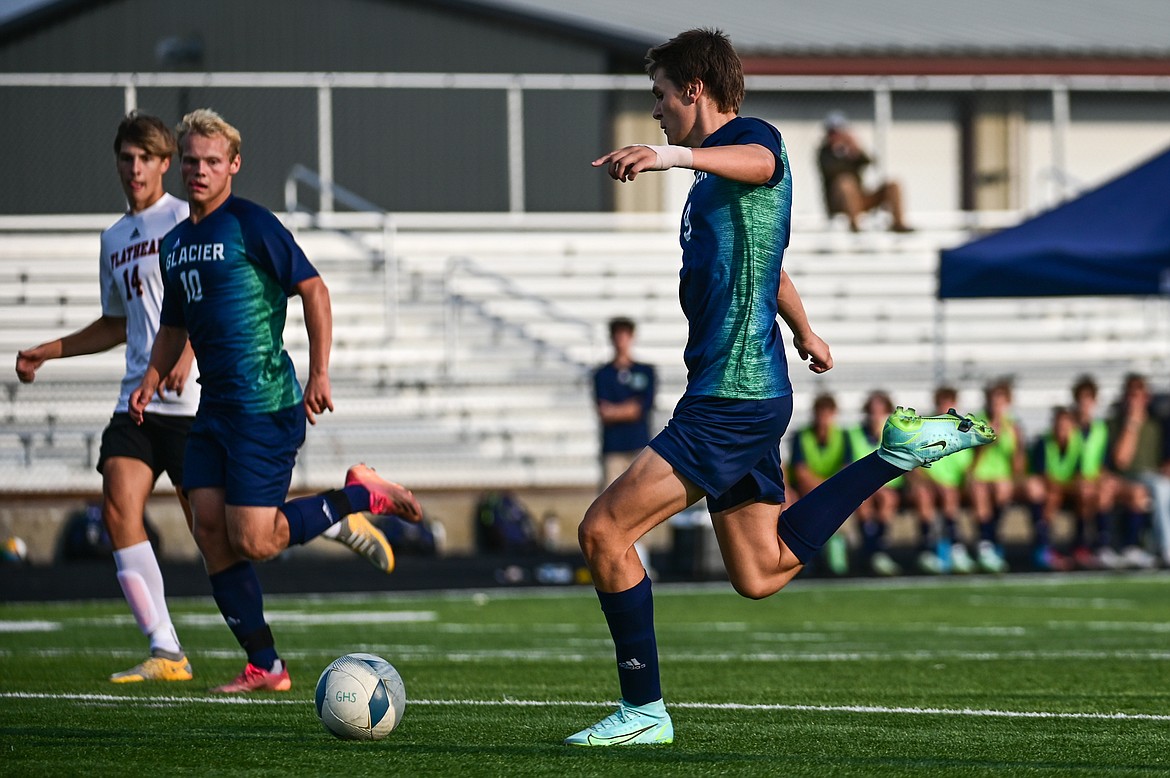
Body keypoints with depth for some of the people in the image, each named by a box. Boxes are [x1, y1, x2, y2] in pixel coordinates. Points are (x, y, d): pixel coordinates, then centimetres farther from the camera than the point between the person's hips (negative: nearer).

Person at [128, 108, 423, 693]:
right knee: (210, 532, 0)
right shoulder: (175, 242, 16)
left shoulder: (251, 224, -8)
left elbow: (313, 289, -9)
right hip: (214, 407, 8)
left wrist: (319, 374, -14)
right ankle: (264, 667, 7)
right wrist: (151, 379, 11)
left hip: (265, 405, -8)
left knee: (253, 540, -12)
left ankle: (363, 496, 8)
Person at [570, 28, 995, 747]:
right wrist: (805, 334, 55)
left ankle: (644, 711, -7)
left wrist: (677, 155, -57)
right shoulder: (712, 182, 20)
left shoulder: (753, 140, -9)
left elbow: (760, 161, -37)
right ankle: (899, 452, 19)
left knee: (604, 531, -11)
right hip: (750, 393, 10)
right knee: (760, 574, 16)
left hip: (732, 399, -10)